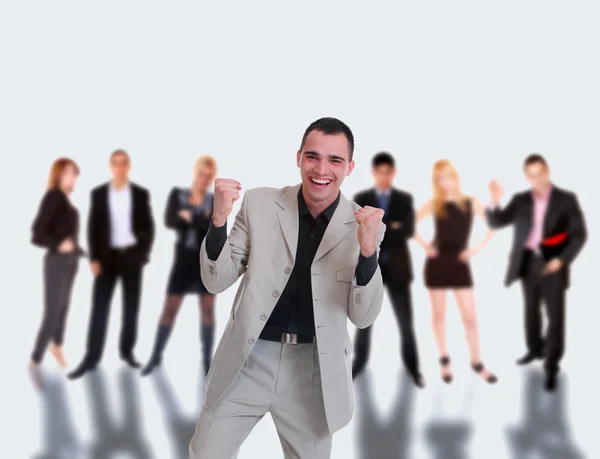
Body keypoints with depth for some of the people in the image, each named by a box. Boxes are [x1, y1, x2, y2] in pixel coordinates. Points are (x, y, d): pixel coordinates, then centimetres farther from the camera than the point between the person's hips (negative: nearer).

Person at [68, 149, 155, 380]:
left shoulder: (141, 193, 3)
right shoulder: (98, 193, 2)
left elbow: (148, 226, 4)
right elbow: (93, 228, 1)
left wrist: (144, 253, -7)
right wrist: (94, 258, -7)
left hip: (132, 255, 1)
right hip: (107, 256, -1)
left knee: (131, 306, 6)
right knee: (99, 308, -3)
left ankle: (127, 350, 19)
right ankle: (91, 358, -2)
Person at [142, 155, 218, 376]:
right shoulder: (177, 193, 2)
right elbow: (169, 221, -13)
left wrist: (189, 217, -15)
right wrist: (202, 221, -18)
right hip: (184, 258, 0)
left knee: (208, 310, 3)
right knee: (169, 309, 3)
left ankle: (207, 360, 12)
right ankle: (156, 356, 16)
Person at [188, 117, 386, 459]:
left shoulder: (365, 225, -5)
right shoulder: (259, 204, -5)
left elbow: (363, 316, -7)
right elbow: (216, 281, -4)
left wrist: (368, 251, -24)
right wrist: (219, 221, -22)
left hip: (314, 368, 0)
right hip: (249, 359, 0)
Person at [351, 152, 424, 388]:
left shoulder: (405, 199, 3)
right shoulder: (361, 199, 3)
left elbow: (408, 230, -11)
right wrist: (390, 231, -16)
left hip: (397, 267, 0)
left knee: (405, 321, 3)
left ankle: (412, 367, 18)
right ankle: (359, 361, 23)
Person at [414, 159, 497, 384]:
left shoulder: (471, 202, -1)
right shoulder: (434, 204, -2)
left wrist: (477, 249, -4)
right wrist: (424, 245, -6)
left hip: (459, 264, 0)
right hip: (437, 263, 0)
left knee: (470, 316, -1)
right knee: (439, 314, 8)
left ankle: (477, 363, 10)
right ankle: (444, 361, 20)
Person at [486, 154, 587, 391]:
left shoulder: (567, 199, -4)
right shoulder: (520, 200, 4)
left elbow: (579, 235, -4)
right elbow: (496, 223, -1)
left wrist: (562, 259, -16)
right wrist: (494, 202, -20)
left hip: (553, 264, -3)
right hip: (528, 263, 4)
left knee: (555, 314, -3)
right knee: (531, 310, 17)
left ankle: (552, 366, 4)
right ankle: (535, 349, 36)